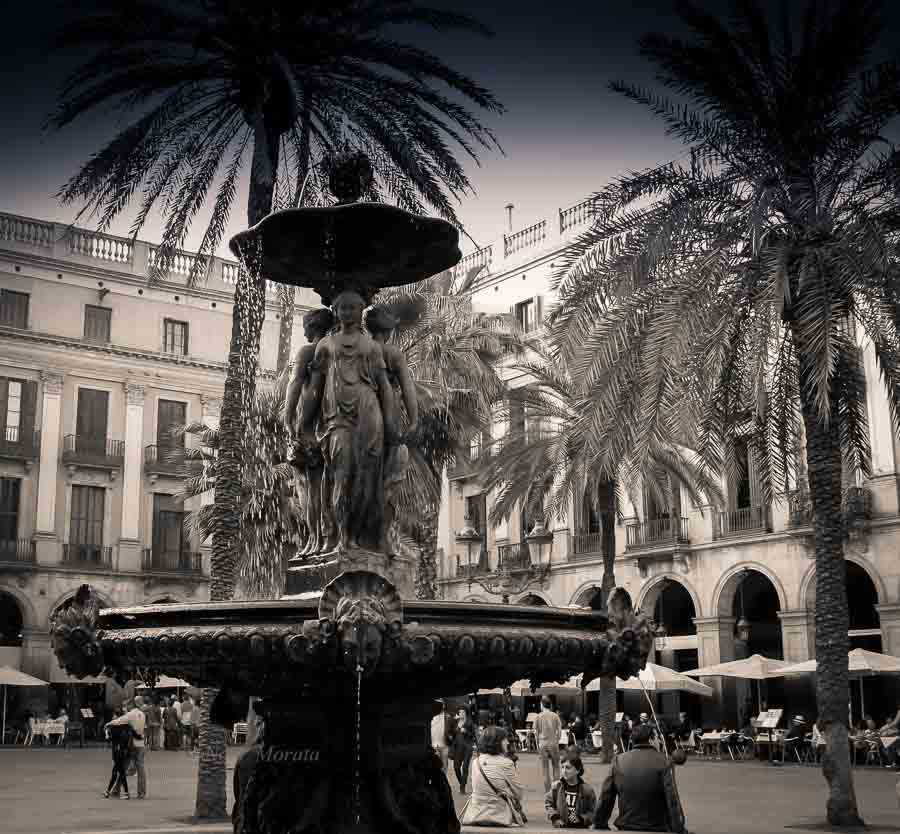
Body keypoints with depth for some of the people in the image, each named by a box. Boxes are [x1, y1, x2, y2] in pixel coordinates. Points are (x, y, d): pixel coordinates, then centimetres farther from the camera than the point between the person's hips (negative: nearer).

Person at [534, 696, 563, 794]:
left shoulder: (538, 717, -2)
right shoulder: (555, 716, -1)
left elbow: (536, 732, 0)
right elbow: (559, 731, -2)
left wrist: (538, 745, 8)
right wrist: (557, 741, 10)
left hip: (543, 743, 0)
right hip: (554, 743, 0)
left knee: (545, 767, 7)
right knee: (556, 766, 11)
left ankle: (547, 789, 9)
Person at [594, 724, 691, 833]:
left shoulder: (618, 761, -1)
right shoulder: (662, 762, -11)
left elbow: (605, 799, 2)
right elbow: (673, 801, -16)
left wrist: (600, 826, 11)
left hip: (626, 829, 3)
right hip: (657, 829, -3)